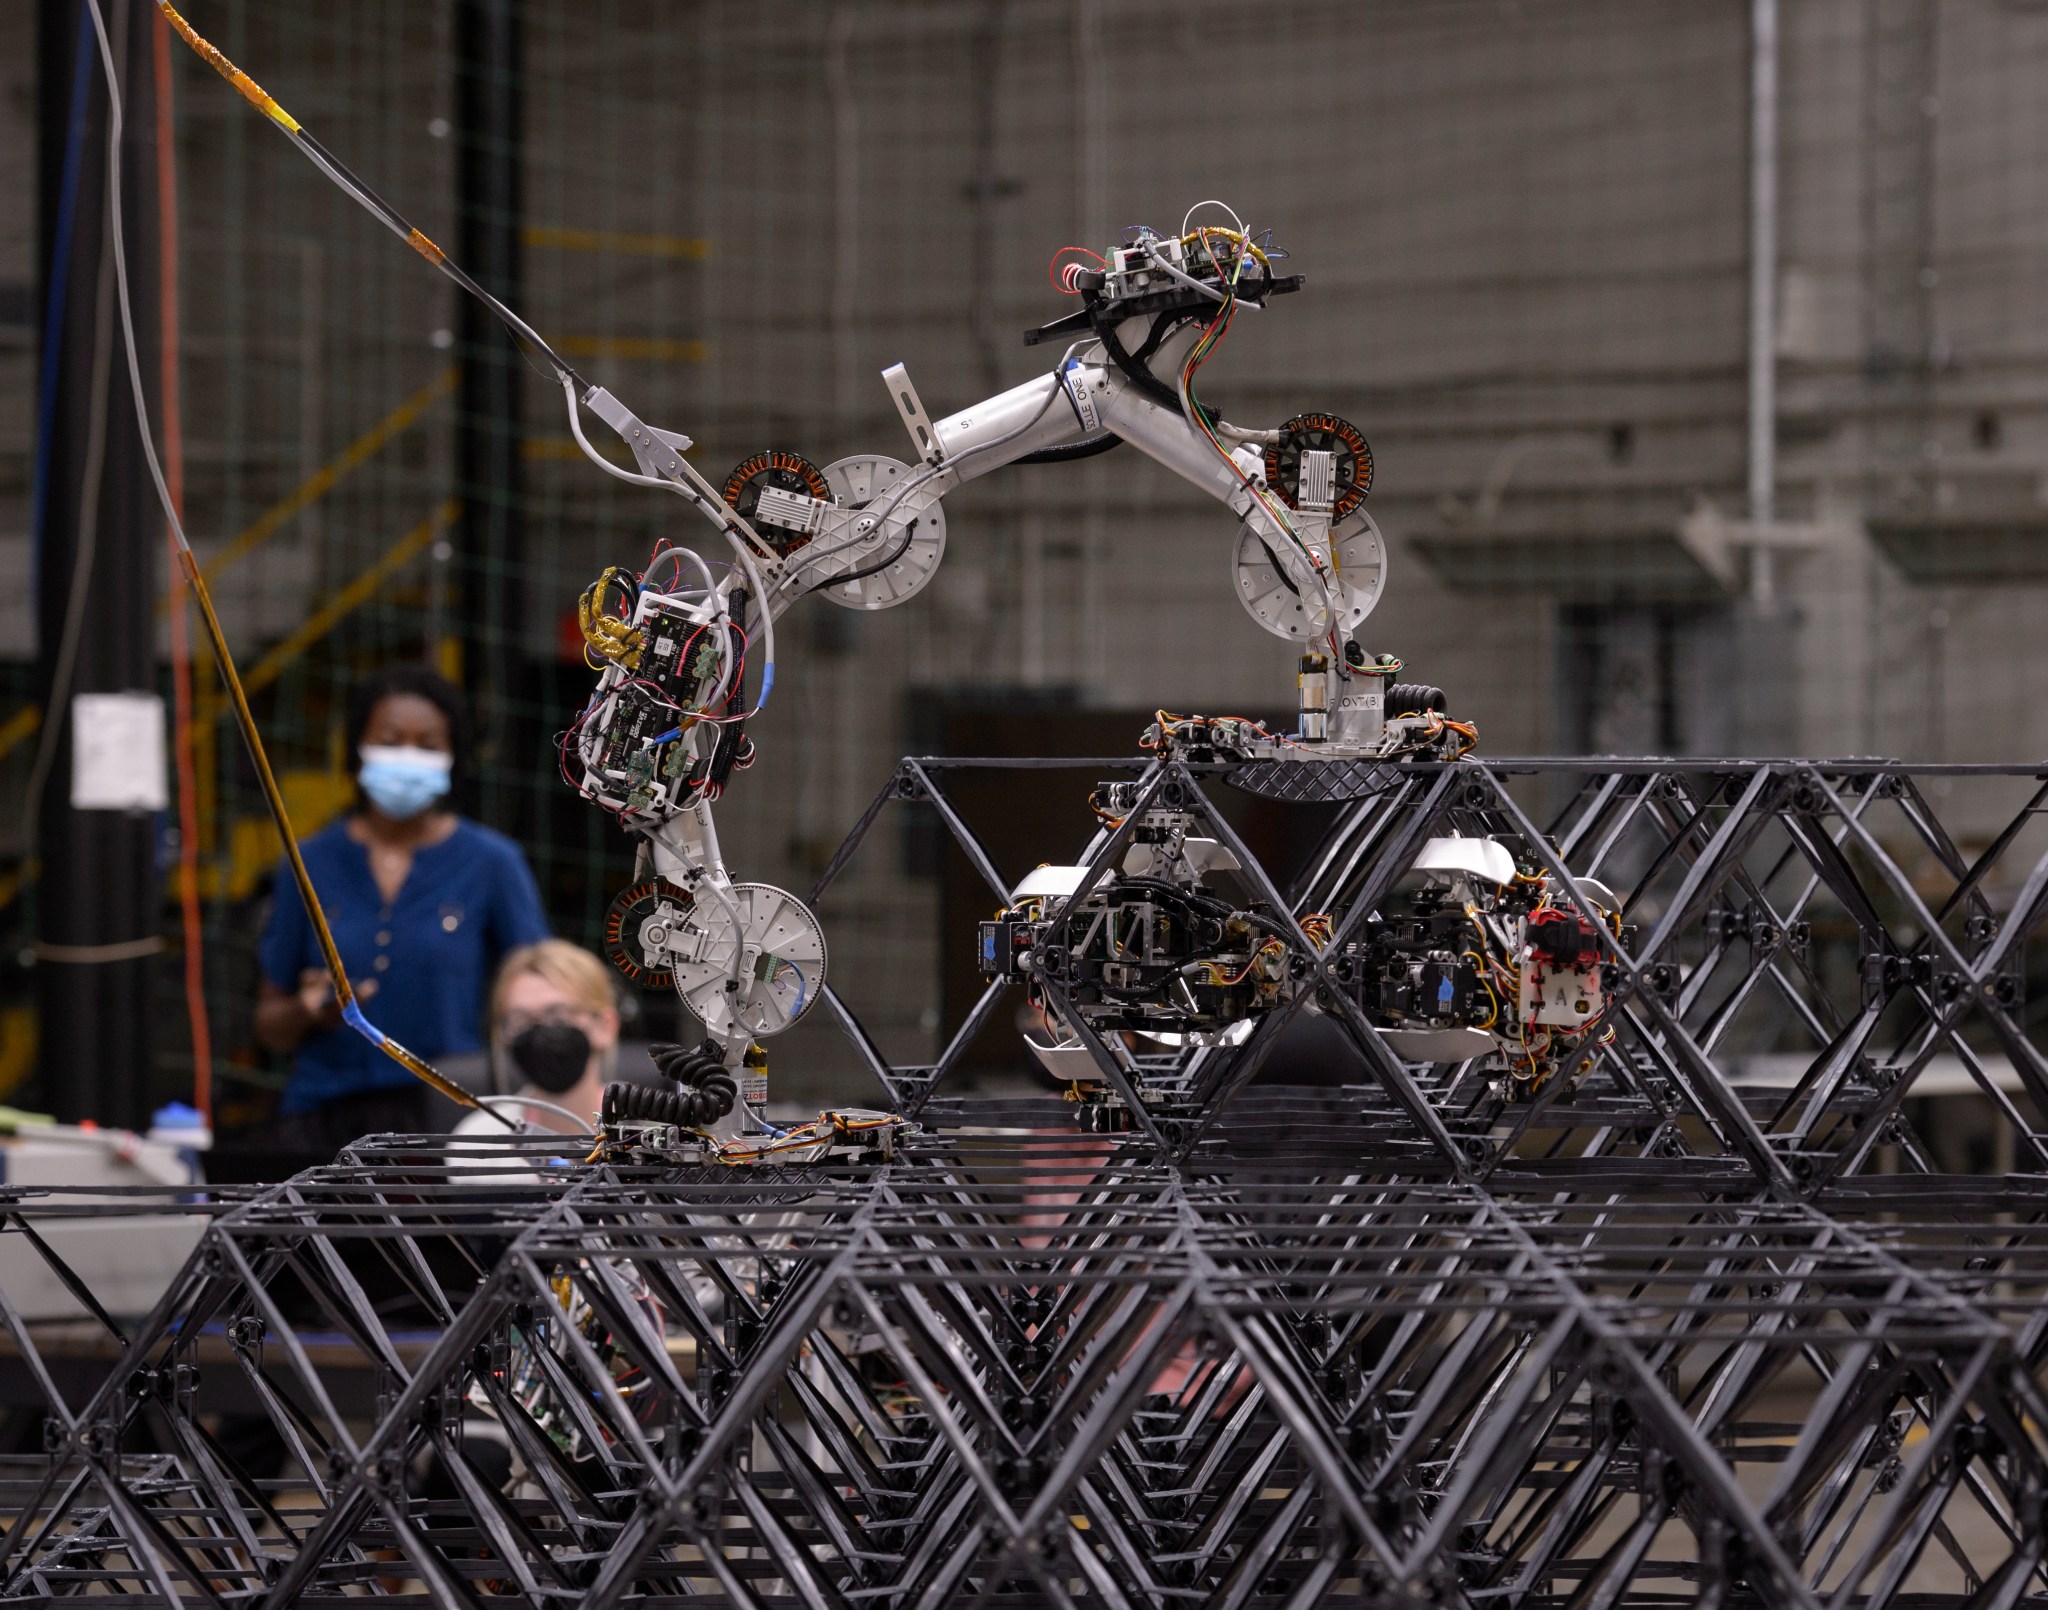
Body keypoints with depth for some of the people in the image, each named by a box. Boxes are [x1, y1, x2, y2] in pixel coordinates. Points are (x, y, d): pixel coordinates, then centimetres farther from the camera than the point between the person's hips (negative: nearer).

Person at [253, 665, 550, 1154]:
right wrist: (308, 1012, -5)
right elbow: (270, 1023, 17)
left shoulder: (491, 864, 6)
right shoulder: (311, 864, 11)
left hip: (444, 1111, -2)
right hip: (322, 1116, 2)